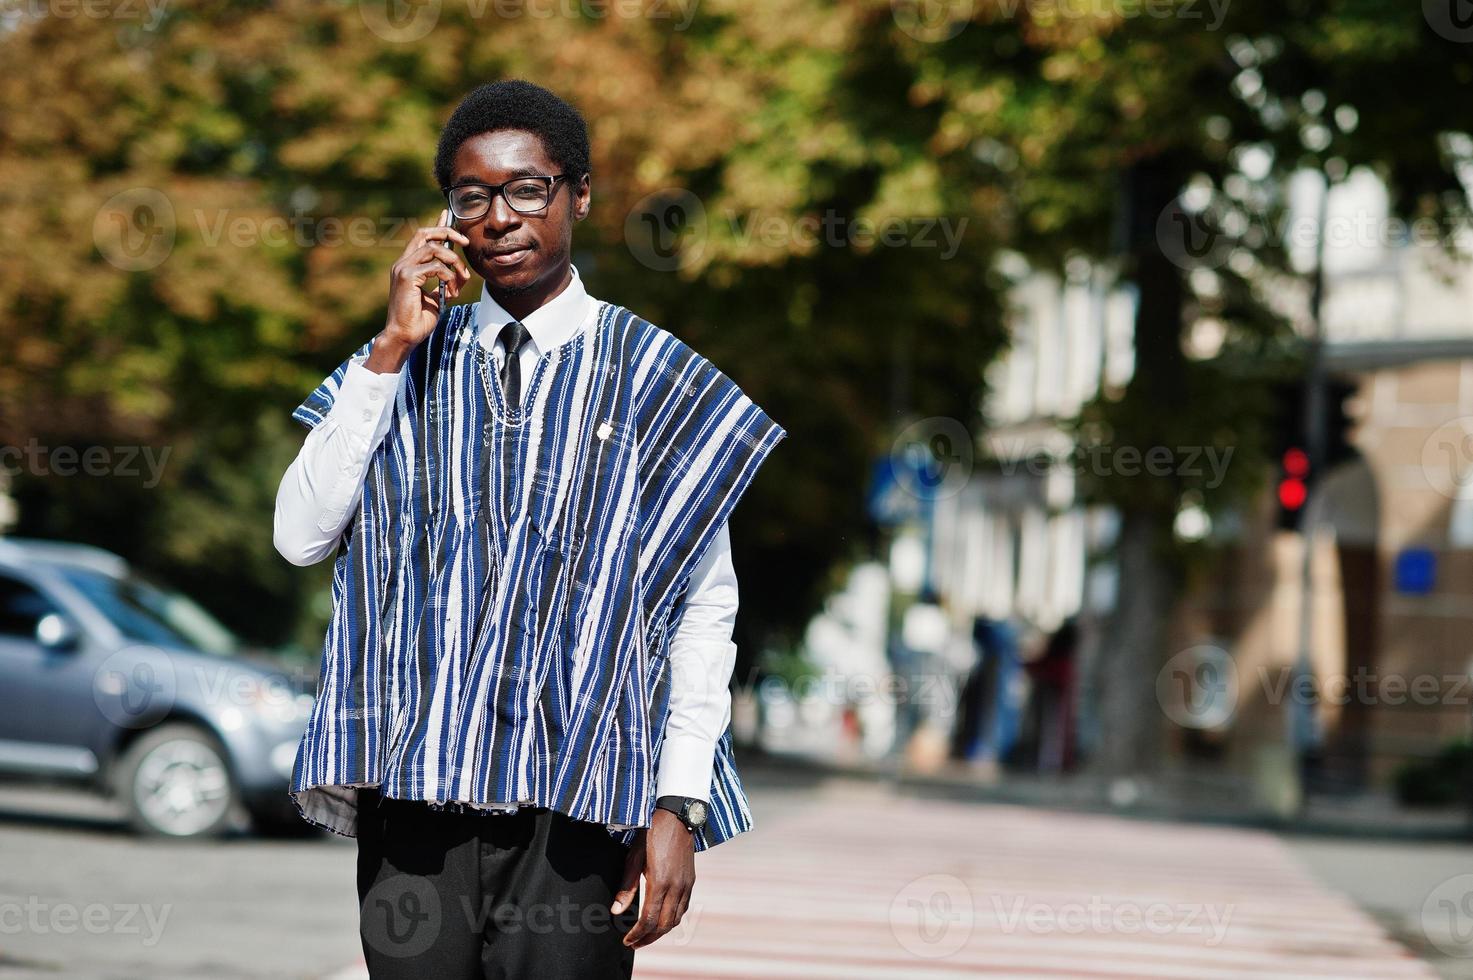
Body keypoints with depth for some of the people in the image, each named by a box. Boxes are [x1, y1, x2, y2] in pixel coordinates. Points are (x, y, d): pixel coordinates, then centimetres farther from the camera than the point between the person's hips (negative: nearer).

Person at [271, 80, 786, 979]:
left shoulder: (649, 373, 3)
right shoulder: (405, 363, 12)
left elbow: (705, 609, 0)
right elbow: (301, 537, 0)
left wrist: (679, 804, -7)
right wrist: (394, 350, -4)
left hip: (573, 804, -2)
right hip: (413, 786, 2)